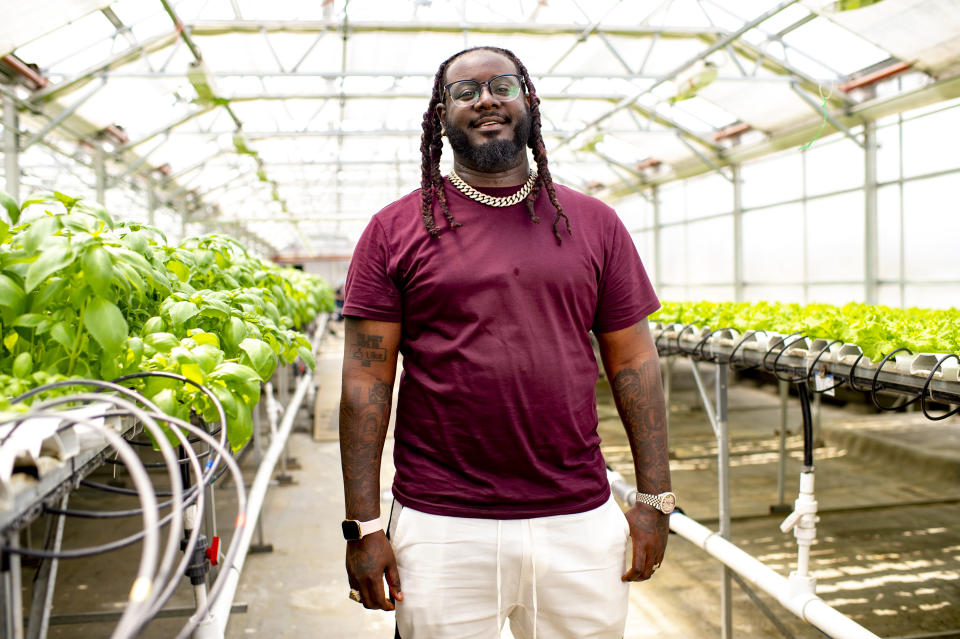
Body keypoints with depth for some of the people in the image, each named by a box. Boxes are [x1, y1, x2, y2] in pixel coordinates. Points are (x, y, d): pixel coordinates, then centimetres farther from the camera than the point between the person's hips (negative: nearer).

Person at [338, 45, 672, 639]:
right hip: (441, 529, -1)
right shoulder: (395, 229, 2)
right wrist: (363, 525, -5)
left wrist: (655, 499, 3)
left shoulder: (595, 223, 7)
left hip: (580, 523, 2)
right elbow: (367, 380, -1)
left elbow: (634, 364, 7)